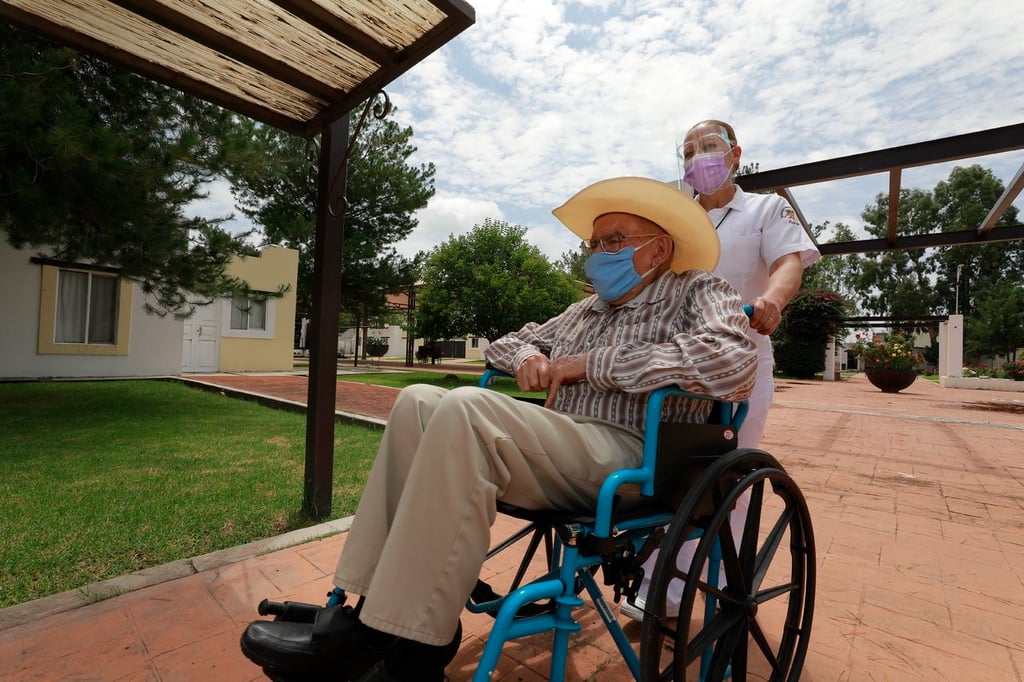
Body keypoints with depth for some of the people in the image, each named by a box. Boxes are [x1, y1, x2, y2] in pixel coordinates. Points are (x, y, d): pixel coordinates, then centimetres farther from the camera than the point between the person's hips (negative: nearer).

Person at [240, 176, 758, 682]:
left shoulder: (698, 291, 5)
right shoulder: (585, 310, 24)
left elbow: (733, 364, -18)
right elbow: (506, 342, 30)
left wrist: (592, 364, -13)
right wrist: (528, 356, 4)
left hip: (629, 458, -7)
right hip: (560, 446, 7)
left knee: (466, 409, -28)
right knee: (418, 401, -6)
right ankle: (372, 605, -10)